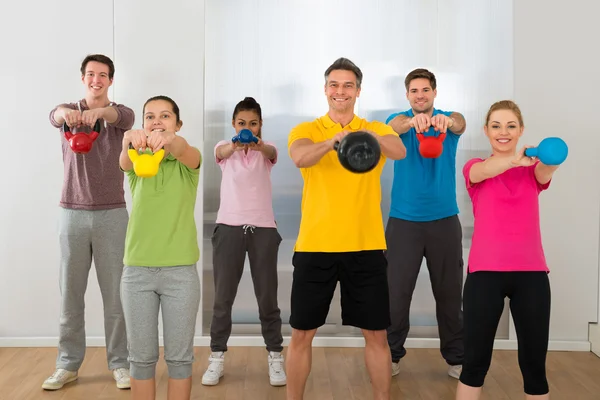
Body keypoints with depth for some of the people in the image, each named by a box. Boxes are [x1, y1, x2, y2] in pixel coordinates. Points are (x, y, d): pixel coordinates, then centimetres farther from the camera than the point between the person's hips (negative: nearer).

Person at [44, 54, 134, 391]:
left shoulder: (120, 113, 3)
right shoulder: (69, 111, 5)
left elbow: (125, 118, -23)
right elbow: (55, 116, -20)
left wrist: (100, 112, -46)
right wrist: (65, 113, -46)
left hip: (112, 213, -1)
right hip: (72, 212, 1)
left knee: (116, 293, 3)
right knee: (71, 293, 6)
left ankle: (120, 363, 14)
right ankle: (68, 364, 17)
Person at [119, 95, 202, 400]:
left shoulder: (188, 162, 0)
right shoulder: (137, 160, 4)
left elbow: (186, 152, -26)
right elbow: (124, 161, -20)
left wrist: (170, 141, -50)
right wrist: (129, 140, -45)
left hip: (181, 271, -1)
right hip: (137, 270, 2)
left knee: (179, 356, 7)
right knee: (142, 356, 9)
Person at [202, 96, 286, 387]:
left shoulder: (267, 149, 5)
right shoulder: (225, 148, 5)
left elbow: (271, 153, -20)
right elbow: (222, 152, -20)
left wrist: (258, 145, -46)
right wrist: (235, 144, -46)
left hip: (263, 228, 0)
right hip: (229, 227, 0)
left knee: (267, 296, 4)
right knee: (223, 296, 3)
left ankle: (275, 356, 15)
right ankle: (217, 357, 15)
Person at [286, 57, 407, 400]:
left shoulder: (377, 130, 5)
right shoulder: (306, 130, 2)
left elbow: (400, 151, -18)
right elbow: (300, 157, -21)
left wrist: (371, 137, -40)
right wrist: (332, 141, -42)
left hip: (366, 246, 1)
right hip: (315, 246, 0)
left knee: (376, 334, 8)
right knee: (302, 333, 7)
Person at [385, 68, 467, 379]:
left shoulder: (449, 121, 1)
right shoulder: (400, 120, 0)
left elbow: (460, 123, -24)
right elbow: (395, 126, -26)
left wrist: (448, 121, -50)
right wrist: (412, 121, -51)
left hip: (444, 220, 1)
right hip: (404, 221, -1)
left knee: (449, 292, 8)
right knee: (396, 291, 2)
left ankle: (456, 358, 23)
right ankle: (391, 355, 18)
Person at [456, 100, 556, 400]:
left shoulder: (532, 171, 10)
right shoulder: (474, 168, 6)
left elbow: (545, 172, -15)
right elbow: (484, 170, -19)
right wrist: (514, 159, -40)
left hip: (531, 272, 2)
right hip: (485, 271, -1)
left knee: (534, 363, 3)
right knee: (475, 361, 1)